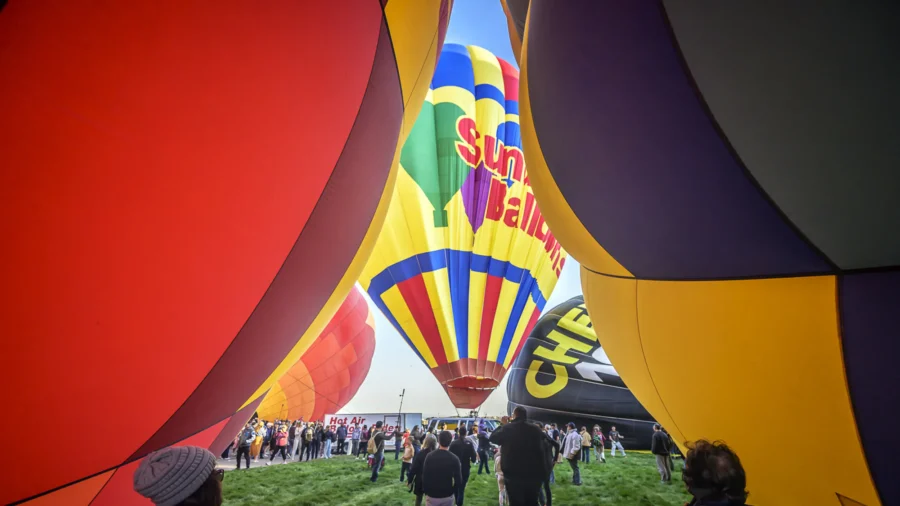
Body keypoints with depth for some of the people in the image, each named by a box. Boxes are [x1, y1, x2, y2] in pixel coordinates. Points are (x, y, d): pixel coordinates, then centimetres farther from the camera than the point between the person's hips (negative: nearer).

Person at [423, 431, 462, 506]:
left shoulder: (429, 456, -11)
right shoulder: (454, 459, -14)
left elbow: (424, 476, -7)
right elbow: (458, 480, -11)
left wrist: (425, 491, 8)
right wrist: (454, 491, 6)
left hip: (431, 495, 0)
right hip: (447, 496, 0)